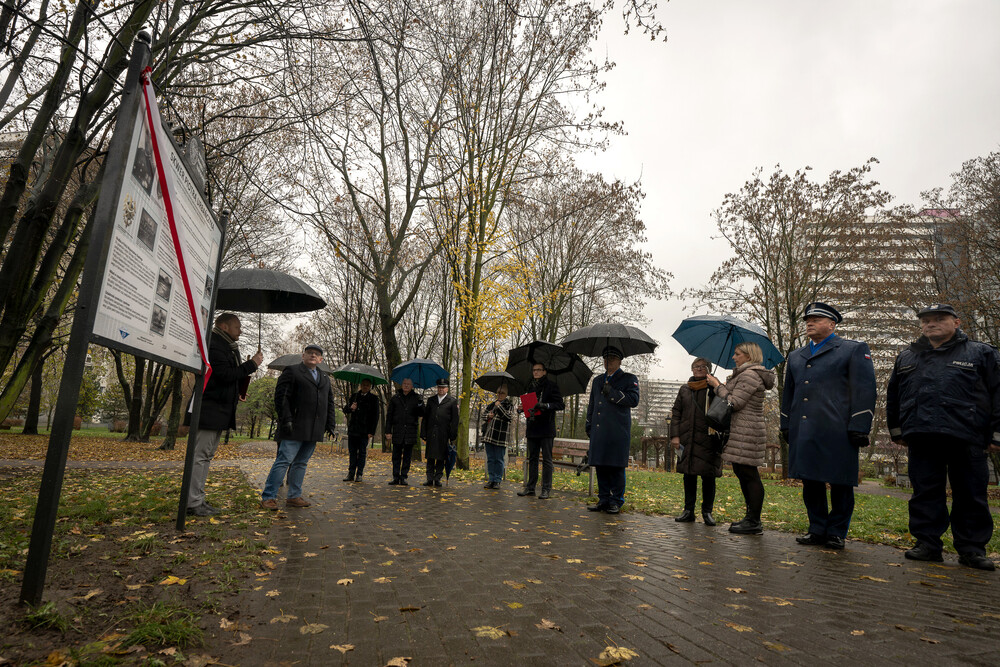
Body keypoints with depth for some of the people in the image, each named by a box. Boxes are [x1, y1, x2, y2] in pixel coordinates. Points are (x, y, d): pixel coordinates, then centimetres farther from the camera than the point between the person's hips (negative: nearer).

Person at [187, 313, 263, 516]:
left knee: (207, 455, 13)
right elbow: (224, 375, -21)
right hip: (209, 410, -10)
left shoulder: (229, 347, 19)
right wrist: (251, 365, -15)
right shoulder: (214, 345, -12)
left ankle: (198, 499, 19)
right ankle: (193, 502, -2)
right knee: (200, 455, -6)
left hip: (220, 411, 10)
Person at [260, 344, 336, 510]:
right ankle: (268, 497, 2)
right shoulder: (291, 372, 1)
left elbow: (330, 403, 21)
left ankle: (294, 497, 18)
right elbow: (281, 397, -8)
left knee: (301, 463, 11)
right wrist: (286, 420, -16)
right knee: (284, 461, -6)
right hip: (295, 428, -6)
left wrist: (330, 424, 11)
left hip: (313, 431, 6)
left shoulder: (324, 378, 21)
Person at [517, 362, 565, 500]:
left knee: (547, 460, -1)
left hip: (546, 429, -6)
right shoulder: (530, 386, 15)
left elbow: (561, 405, -9)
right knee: (532, 458, 11)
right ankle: (530, 487, 17)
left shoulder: (551, 386, -3)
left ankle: (546, 489, 4)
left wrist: (545, 405, -22)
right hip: (532, 429, 6)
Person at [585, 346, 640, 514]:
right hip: (599, 431, 5)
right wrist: (588, 426, 19)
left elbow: (634, 400, -9)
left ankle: (617, 501, 8)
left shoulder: (629, 379, 6)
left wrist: (612, 393, -11)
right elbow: (592, 405, 26)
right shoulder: (597, 380, 22)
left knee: (616, 467, -3)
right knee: (600, 466, 6)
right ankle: (604, 500, 16)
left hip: (618, 432, -5)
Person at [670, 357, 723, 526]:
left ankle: (707, 512, 13)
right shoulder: (684, 390, 14)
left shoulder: (714, 389, 6)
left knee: (708, 476, 1)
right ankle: (688, 511, 15)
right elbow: (676, 413, 12)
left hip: (708, 439, -3)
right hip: (687, 439, 3)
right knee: (689, 475, 7)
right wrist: (674, 435, 3)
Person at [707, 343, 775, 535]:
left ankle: (754, 522, -1)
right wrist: (720, 385, 13)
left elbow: (734, 403, -18)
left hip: (746, 432, -11)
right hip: (741, 432, 11)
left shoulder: (749, 375, -14)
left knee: (749, 474, -7)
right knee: (742, 472, 14)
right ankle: (751, 517, 22)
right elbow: (733, 399, 22)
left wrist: (717, 385, -9)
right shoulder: (744, 374, 19)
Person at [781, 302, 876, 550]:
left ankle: (837, 532, 16)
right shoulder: (796, 356, 21)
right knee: (810, 482, 8)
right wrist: (786, 426, 16)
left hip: (837, 433, -5)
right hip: (804, 433, 5)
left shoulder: (855, 350, 5)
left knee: (840, 484, 2)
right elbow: (788, 394, 24)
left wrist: (859, 428, -11)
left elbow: (864, 390, -3)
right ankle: (817, 530, 20)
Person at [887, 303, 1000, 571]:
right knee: (925, 493, 4)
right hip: (921, 438, 3)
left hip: (965, 438, -2)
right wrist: (896, 430, 17)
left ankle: (972, 548, 15)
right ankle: (927, 543, 12)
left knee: (971, 495, 4)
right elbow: (893, 396, 21)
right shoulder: (906, 358, 18)